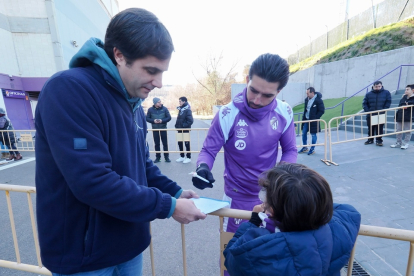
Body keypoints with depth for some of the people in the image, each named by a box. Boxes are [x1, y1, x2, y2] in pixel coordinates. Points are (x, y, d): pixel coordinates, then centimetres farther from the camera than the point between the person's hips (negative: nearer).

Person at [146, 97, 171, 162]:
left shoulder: (164, 108, -2)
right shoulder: (150, 109, 0)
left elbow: (169, 117, -2)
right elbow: (147, 118, 3)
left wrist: (162, 120, -17)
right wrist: (153, 121, -15)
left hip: (163, 128, -1)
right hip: (155, 129, 1)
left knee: (165, 143, 3)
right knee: (156, 144, 7)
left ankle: (167, 157, 13)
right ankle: (158, 157, 18)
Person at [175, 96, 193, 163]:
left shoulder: (187, 110, -15)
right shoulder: (180, 109, 10)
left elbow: (190, 121, -21)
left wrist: (184, 125, -20)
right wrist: (177, 125, 7)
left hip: (185, 130, -8)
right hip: (180, 129, 8)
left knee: (187, 143, 3)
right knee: (180, 143, 14)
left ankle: (188, 157, 15)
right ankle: (182, 156, 27)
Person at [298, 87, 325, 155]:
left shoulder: (318, 100, -14)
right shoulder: (306, 99, 5)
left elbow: (322, 111, -11)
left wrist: (315, 118, -14)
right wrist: (303, 118, 7)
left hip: (313, 121, -6)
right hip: (306, 119, 6)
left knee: (313, 134, 5)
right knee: (303, 133, 10)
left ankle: (312, 149, 19)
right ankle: (305, 148, 26)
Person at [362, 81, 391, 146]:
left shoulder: (386, 93, 2)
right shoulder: (368, 94, 2)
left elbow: (388, 102, 1)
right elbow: (364, 103, 2)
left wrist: (383, 111, -9)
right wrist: (367, 111, -10)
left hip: (380, 115, -1)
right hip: (370, 115, 1)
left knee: (379, 128, 3)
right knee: (370, 128, 10)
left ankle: (379, 140, 13)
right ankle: (370, 139, 22)